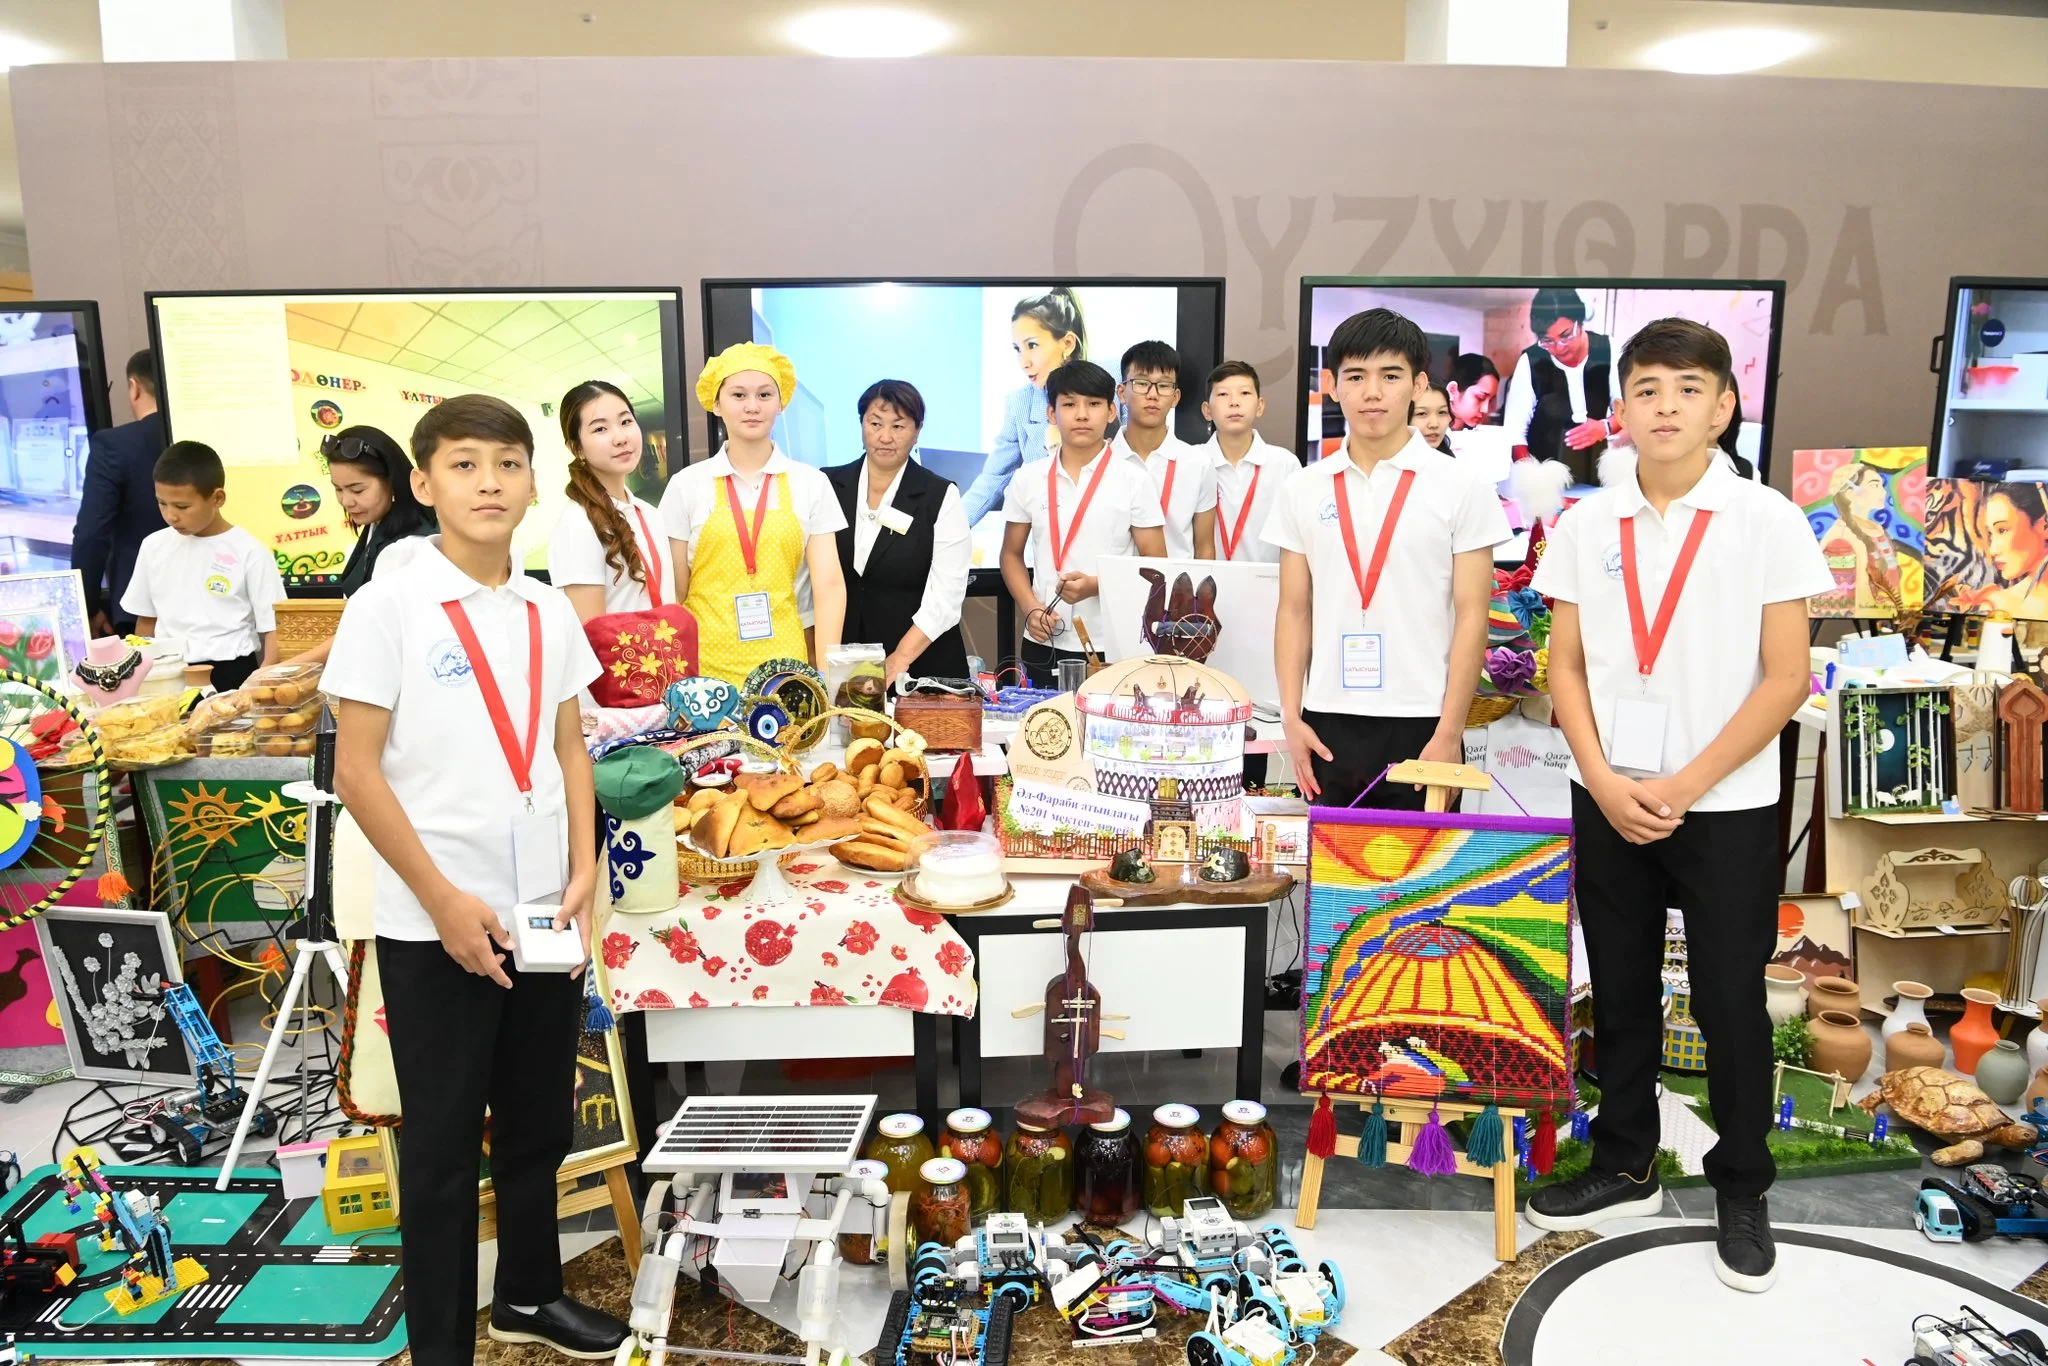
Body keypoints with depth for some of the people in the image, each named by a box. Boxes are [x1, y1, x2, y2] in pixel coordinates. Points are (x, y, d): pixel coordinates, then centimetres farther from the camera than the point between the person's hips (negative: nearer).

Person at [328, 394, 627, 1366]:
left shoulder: (549, 611, 6)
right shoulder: (388, 606, -9)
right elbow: (355, 772, -10)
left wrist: (582, 874, 1)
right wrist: (444, 901, -14)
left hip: (543, 914, 5)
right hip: (434, 924, -5)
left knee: (539, 1123, 18)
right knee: (443, 1142, 8)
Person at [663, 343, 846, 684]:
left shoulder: (811, 484, 3)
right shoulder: (687, 485, 3)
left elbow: (829, 586, -1)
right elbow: (674, 593, 6)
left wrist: (827, 675, -10)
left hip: (785, 665, 0)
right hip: (707, 667, 0)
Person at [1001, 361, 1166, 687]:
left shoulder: (1133, 481, -2)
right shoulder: (1028, 479, 5)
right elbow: (1012, 554, 13)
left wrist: (1096, 585, -16)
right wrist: (1030, 609, -4)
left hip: (1112, 647, -2)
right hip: (1043, 646, 2)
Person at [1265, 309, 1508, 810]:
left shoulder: (1461, 487, -1)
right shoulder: (1304, 489, 6)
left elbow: (1471, 616, -4)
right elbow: (1294, 612, 8)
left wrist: (1448, 735, -9)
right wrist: (1291, 717, 0)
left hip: (1418, 724, -2)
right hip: (1328, 723, 2)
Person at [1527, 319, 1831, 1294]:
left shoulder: (1767, 521, -6)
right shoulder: (1585, 525, 1)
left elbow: (1784, 679, -8)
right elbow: (1566, 667, 3)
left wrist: (1684, 785, -13)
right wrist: (1603, 782, -9)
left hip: (1726, 805, -2)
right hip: (1607, 801, 3)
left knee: (1730, 1003, 8)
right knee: (1620, 993, 13)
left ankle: (1741, 1191, 27)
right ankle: (1624, 1166, 30)